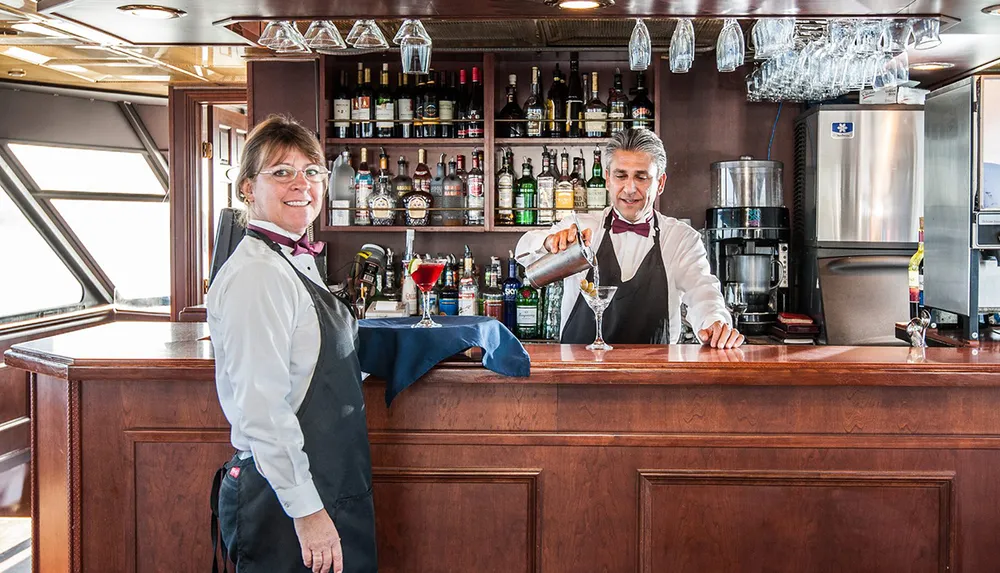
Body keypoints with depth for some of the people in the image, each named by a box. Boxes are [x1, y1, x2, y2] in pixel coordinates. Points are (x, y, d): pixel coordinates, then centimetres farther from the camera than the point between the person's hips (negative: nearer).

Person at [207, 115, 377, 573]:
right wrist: (306, 510, -22)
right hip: (282, 500, -9)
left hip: (329, 487, 9)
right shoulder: (256, 275, -19)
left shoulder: (297, 262, 11)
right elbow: (262, 411, -24)